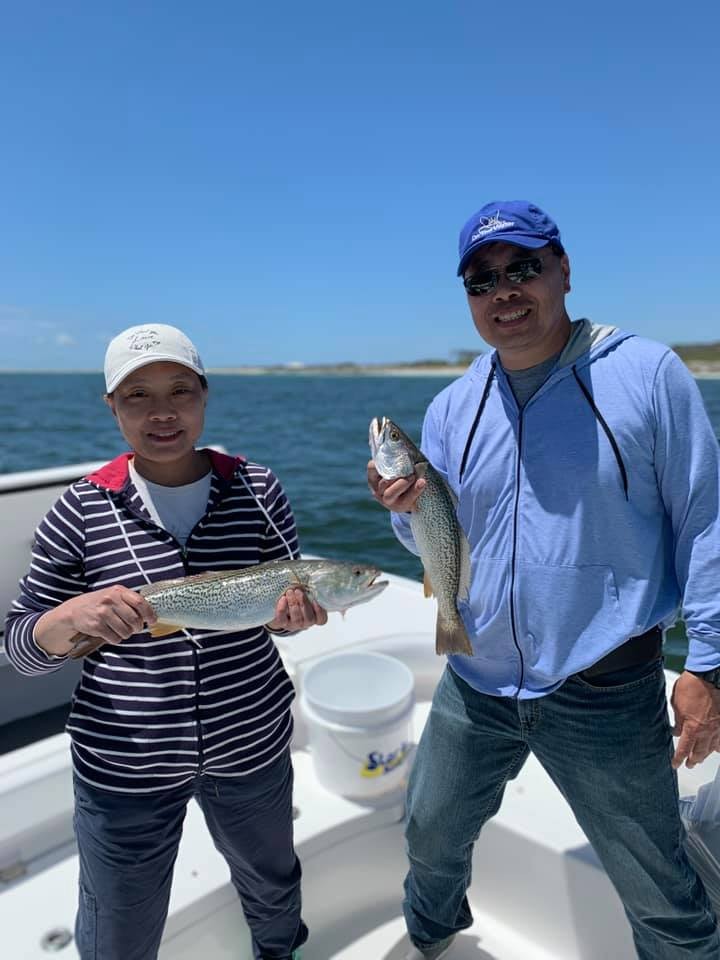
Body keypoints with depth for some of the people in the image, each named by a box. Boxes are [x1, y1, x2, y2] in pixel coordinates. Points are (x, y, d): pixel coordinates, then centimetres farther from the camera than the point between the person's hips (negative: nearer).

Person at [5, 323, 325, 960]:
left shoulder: (258, 489, -9)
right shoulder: (82, 511, -11)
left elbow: (286, 605, -1)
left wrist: (293, 614, -24)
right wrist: (72, 616, -27)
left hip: (252, 745, 2)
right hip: (124, 766, -1)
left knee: (273, 882, 29)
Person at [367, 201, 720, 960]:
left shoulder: (646, 374, -10)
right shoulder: (451, 408, 1)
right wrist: (408, 508, -16)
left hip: (605, 694, -4)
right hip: (475, 682, 5)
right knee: (431, 834, 25)